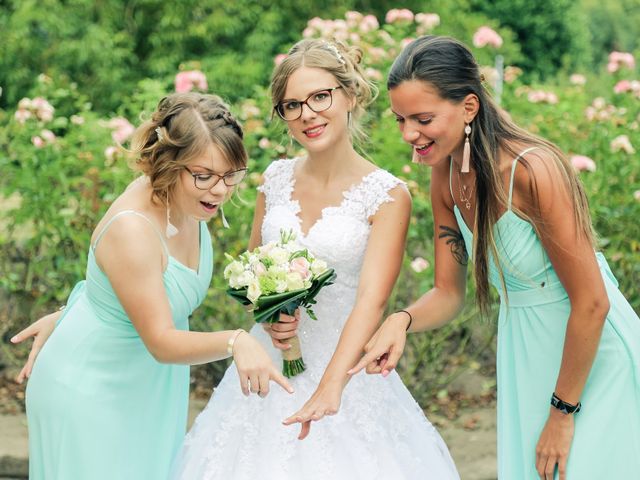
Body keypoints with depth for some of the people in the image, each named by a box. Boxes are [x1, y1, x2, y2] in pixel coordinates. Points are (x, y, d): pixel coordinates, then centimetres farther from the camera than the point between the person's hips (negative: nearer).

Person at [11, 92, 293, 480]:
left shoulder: (192, 202, -8)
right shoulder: (132, 230, -31)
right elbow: (161, 342, -30)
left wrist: (64, 318, 10)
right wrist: (235, 342, -46)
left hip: (150, 385, 7)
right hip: (90, 395, -7)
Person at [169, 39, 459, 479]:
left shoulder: (387, 195, -12)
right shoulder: (277, 178, 2)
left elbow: (371, 301, -22)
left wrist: (330, 388, -34)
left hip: (343, 368, -4)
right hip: (267, 364, 4)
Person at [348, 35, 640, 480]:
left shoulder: (533, 169, -27)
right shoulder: (445, 174, -5)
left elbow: (591, 302, -22)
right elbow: (448, 293, 2)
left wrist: (564, 411, -15)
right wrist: (402, 321, -20)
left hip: (592, 354, -7)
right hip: (524, 352, 7)